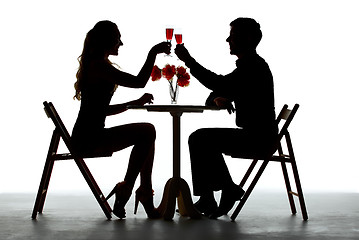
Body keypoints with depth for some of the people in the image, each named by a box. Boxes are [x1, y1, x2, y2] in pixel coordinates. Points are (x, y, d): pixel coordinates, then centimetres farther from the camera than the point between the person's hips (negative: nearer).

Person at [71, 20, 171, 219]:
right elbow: (138, 82, -19)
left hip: (90, 136, 10)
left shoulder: (95, 65, 21)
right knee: (147, 132, -16)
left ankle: (147, 200, 8)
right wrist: (153, 53, -9)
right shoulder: (99, 65, -11)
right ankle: (126, 187, -5)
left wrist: (136, 103, 12)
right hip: (88, 138, -10)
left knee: (147, 133, 10)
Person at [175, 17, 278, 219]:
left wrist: (189, 60, -23)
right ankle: (207, 201, 12)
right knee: (201, 139, 14)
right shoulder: (247, 66, 20)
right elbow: (218, 92, 20)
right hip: (254, 136, 10)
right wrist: (218, 99, -5)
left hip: (260, 139, -10)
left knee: (199, 139, -15)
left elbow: (221, 85, -28)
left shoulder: (254, 66, -13)